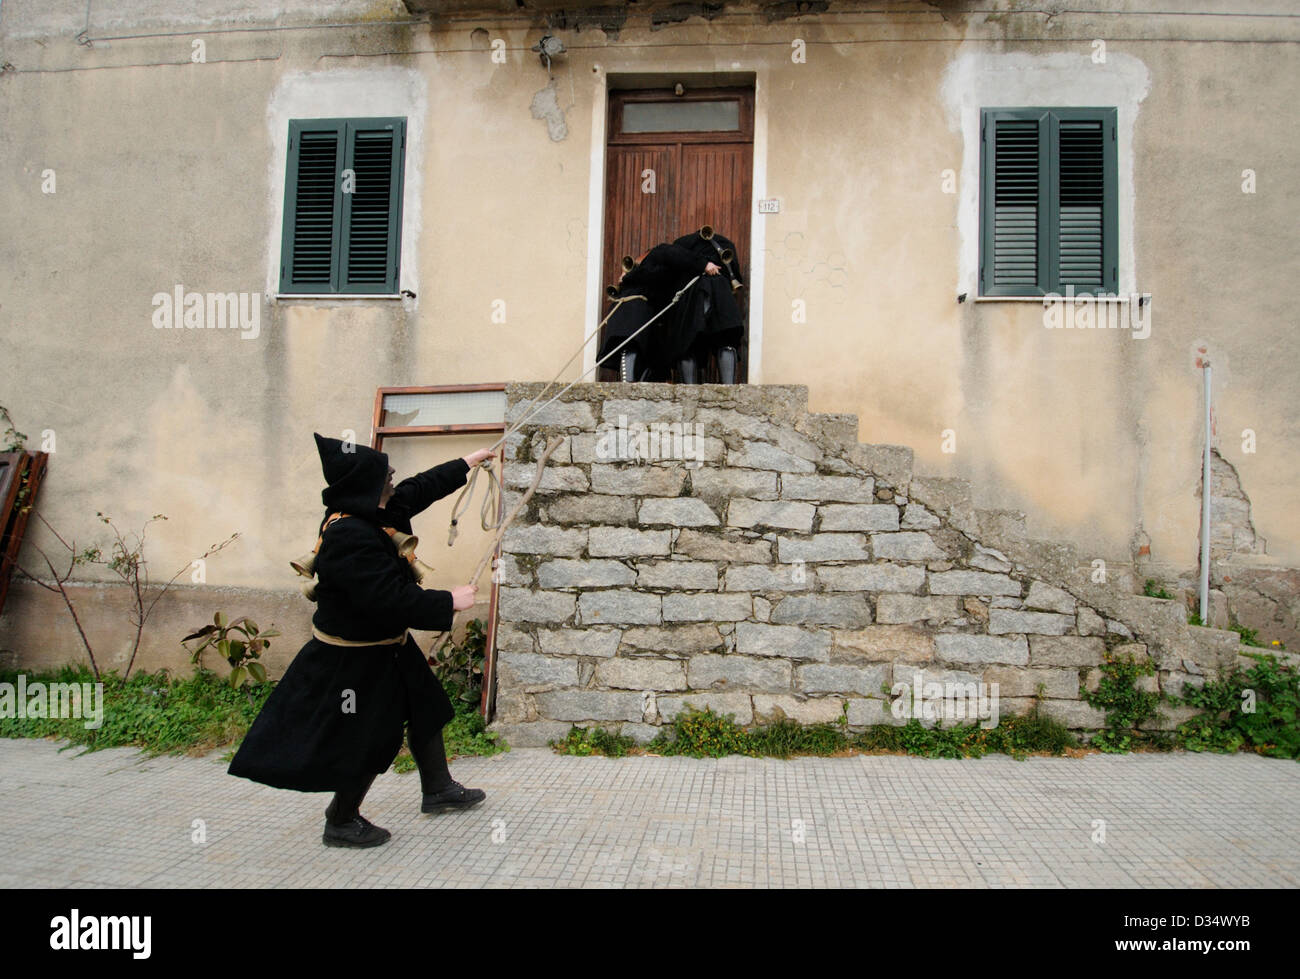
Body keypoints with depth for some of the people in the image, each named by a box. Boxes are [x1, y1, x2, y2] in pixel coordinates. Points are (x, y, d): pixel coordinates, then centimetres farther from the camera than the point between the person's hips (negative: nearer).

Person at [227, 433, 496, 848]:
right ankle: (341, 822, 25)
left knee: (425, 708, 21)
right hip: (354, 659, -11)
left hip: (388, 646, 11)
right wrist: (449, 602, -25)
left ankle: (438, 789, 39)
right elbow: (391, 598, -35)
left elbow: (421, 488, 16)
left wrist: (467, 463, 24)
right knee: (368, 739, 3)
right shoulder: (348, 536, -31)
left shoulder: (375, 514, -1)